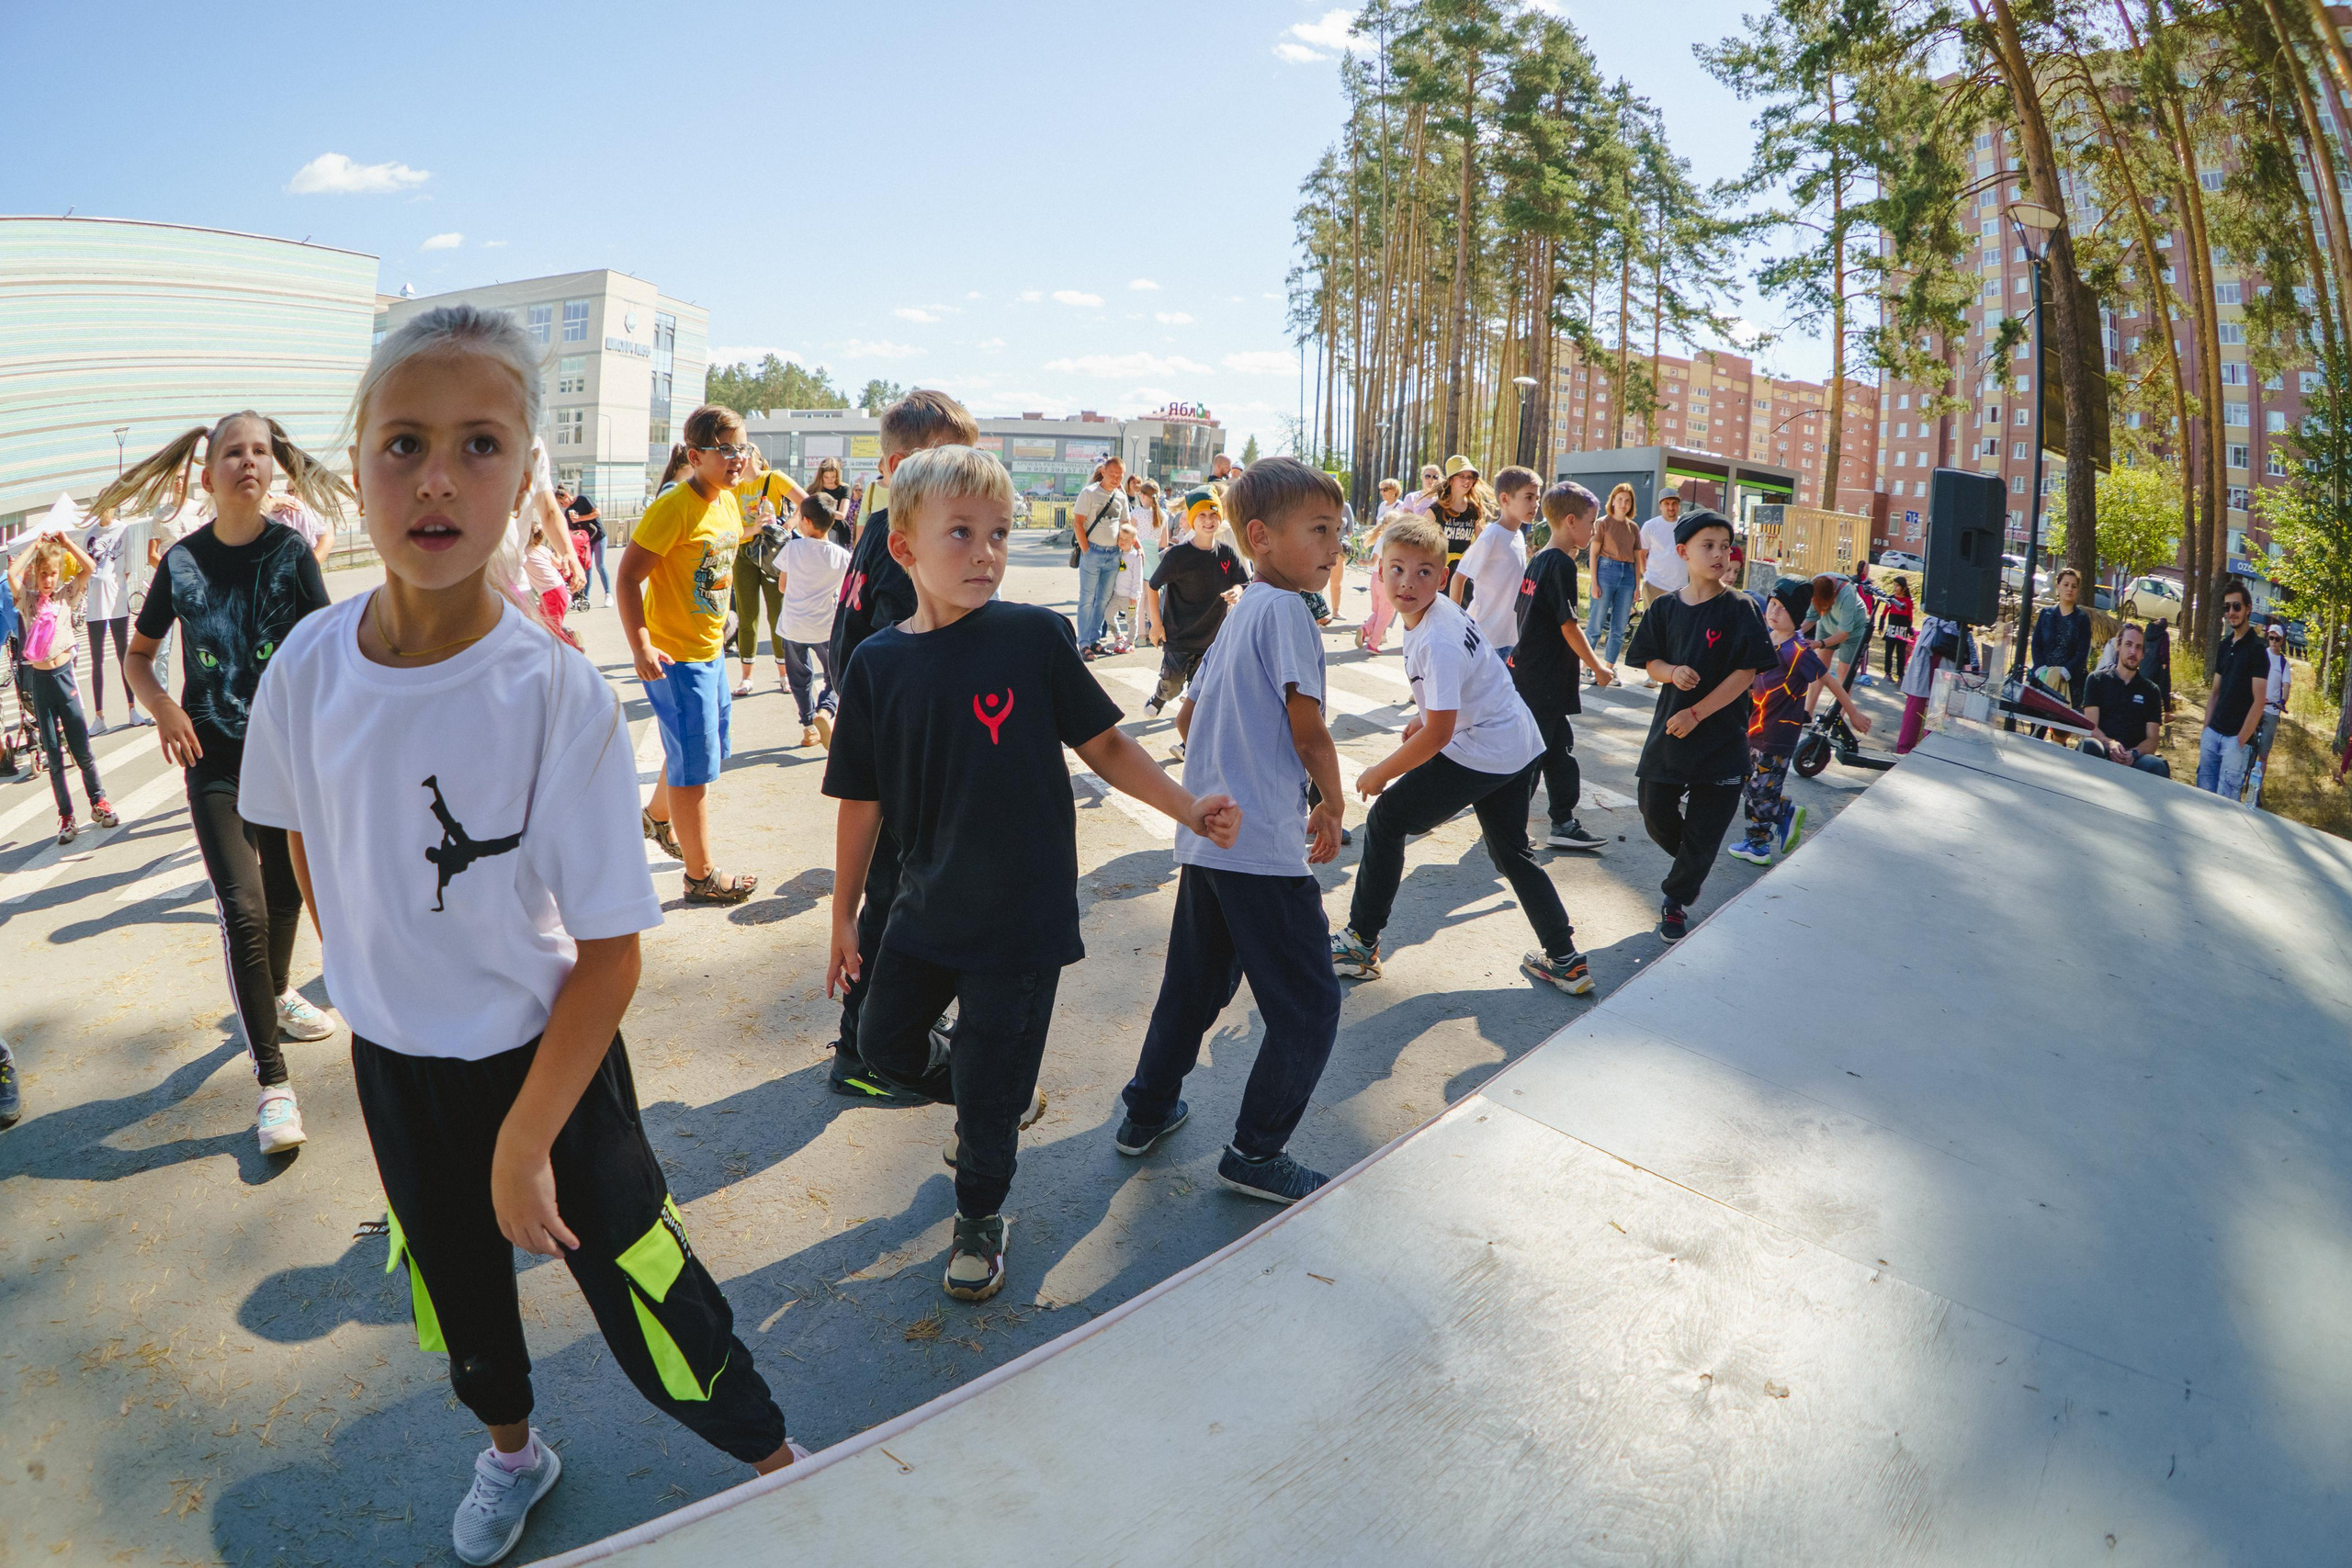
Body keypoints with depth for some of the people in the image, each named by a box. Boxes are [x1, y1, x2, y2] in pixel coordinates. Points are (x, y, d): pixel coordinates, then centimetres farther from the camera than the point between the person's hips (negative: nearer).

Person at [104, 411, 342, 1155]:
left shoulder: (292, 551, -4)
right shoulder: (183, 561, -3)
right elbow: (139, 654, 9)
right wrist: (164, 708, -10)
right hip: (216, 760, -1)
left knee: (285, 892, 17)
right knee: (244, 909, -9)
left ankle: (277, 995, 47)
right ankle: (273, 1083, -4)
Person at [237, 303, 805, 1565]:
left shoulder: (559, 695, -25)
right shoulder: (309, 665, -13)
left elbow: (611, 953, -20)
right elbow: (304, 843, 7)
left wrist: (524, 1144, -16)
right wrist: (378, 986, 9)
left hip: (545, 1060, -4)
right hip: (390, 1061, 5)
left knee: (644, 1298, 5)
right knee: (456, 1278, 26)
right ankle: (512, 1451, 56)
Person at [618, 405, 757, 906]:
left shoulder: (728, 502, 7)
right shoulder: (674, 507, -19)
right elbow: (629, 574, -20)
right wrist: (640, 647, -26)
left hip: (711, 651, 9)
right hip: (674, 656, -9)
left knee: (710, 747, 23)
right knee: (696, 765, -2)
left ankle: (658, 817, 49)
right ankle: (701, 875, 11)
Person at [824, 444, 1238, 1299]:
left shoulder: (1033, 635, -11)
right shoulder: (878, 664, -4)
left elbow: (1103, 743, -1)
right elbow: (862, 802, 3)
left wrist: (1188, 808, -9)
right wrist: (844, 916, 8)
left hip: (1021, 912, -3)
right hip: (927, 907, 4)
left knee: (988, 1092, 7)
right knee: (884, 1044, 17)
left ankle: (979, 1216, 36)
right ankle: (996, 1102, 47)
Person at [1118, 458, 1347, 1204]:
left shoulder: (1238, 612, 15)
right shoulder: (1285, 610, -12)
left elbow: (1191, 714, 21)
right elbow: (1309, 730, -14)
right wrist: (1332, 807, 0)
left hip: (1206, 837, 9)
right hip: (1265, 847, -9)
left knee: (1194, 986, 22)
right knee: (1309, 1007, 3)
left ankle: (1147, 1112, 34)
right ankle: (1256, 1151, 11)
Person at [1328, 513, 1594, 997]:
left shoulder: (1437, 641, -26)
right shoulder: (1436, 609, 3)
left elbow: (1439, 734, -24)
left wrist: (1379, 773, -13)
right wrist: (1425, 715, 18)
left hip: (1479, 754, -10)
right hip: (1521, 745, 10)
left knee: (1386, 820, 1)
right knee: (1511, 852, 21)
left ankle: (1360, 943, 9)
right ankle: (1565, 961, 23)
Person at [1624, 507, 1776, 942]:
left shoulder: (1739, 609, -7)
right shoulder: (1664, 608, 3)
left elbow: (1747, 672, -11)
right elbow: (1650, 662, 7)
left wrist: (1696, 714, -16)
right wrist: (1674, 673, -17)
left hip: (1721, 737, -3)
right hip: (1669, 731, 3)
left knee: (1704, 830, 3)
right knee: (1655, 814, 9)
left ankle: (1677, 900, 23)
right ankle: (1691, 867, 40)